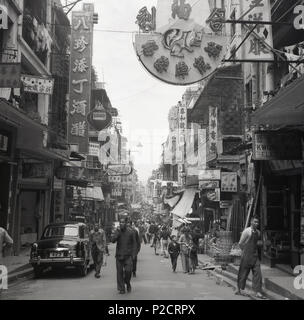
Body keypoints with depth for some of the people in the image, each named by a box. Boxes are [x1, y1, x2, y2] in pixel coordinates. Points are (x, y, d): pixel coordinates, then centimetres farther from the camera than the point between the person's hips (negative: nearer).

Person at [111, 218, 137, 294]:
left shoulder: (131, 232, 1)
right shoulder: (117, 231, 4)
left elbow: (134, 244, 5)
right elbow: (113, 240, -12)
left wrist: (134, 254, -1)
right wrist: (118, 231, -17)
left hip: (128, 255, -1)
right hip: (119, 255, 1)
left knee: (128, 271, -10)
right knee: (119, 272, 1)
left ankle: (128, 283, 18)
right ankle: (121, 288, 12)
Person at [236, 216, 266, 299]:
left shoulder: (258, 232, 9)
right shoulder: (246, 231, -9)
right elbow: (240, 243, -6)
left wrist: (260, 243, 2)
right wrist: (245, 251, -1)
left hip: (255, 255, 5)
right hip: (247, 255, -5)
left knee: (257, 273, -2)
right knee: (244, 273, 4)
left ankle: (257, 292, 1)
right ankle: (240, 289, 20)